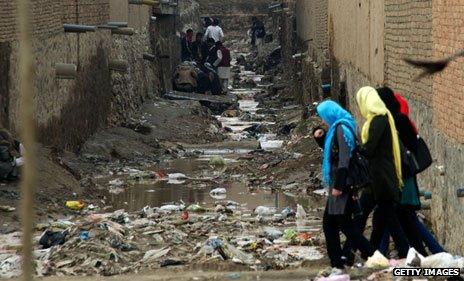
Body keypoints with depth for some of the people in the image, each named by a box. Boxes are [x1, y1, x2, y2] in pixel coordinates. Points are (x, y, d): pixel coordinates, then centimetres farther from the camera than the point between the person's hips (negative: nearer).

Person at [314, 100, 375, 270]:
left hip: (342, 185, -10)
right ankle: (336, 263, 13)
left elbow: (344, 159, -21)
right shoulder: (337, 129, 15)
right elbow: (332, 152, 28)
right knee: (329, 224, 11)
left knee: (345, 224, -7)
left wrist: (338, 185, -23)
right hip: (337, 184, 10)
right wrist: (320, 139, 12)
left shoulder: (342, 129, -15)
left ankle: (370, 255, -4)